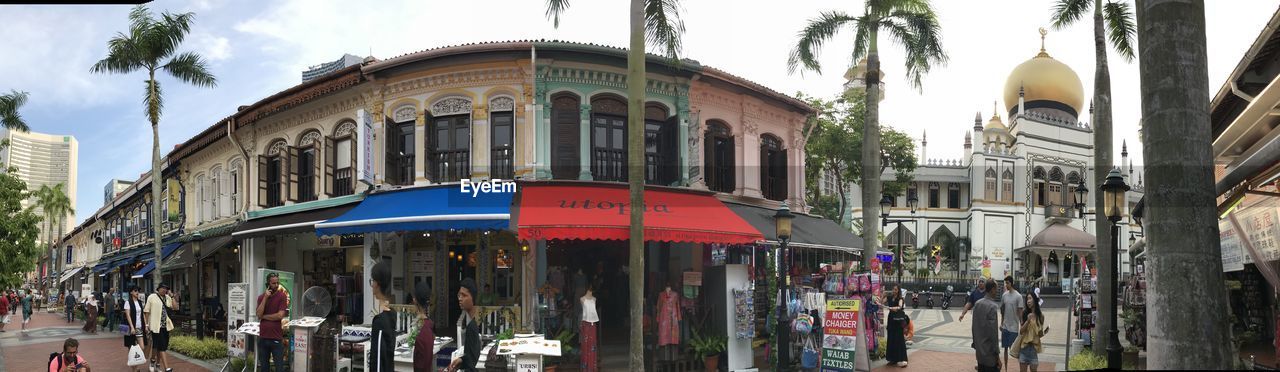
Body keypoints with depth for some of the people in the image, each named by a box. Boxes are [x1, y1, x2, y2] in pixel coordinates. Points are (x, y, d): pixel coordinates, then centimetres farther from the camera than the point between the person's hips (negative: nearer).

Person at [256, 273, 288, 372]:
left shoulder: (282, 296, -3)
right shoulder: (261, 297, 8)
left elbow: (280, 315, -13)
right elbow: (259, 315, -6)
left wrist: (264, 316, -3)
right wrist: (265, 297, -10)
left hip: (276, 338, -4)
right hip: (263, 337, 4)